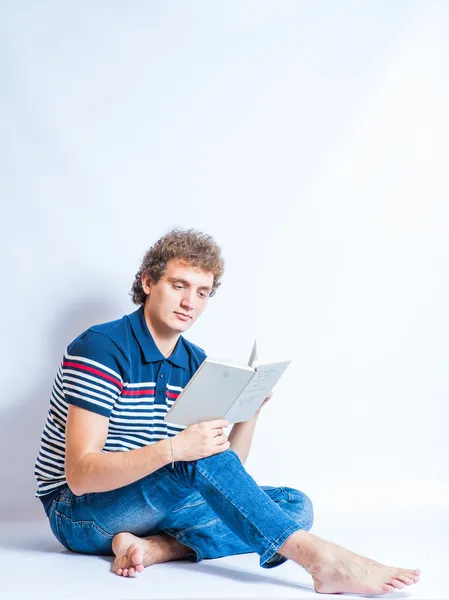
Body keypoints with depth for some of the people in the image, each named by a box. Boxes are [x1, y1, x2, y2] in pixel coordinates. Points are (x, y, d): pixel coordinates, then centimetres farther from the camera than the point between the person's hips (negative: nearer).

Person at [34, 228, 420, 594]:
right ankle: (320, 558, -36)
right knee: (199, 457, -34)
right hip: (79, 513, -7)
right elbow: (80, 475, -25)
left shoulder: (197, 364, 5)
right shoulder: (101, 348, -16)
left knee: (295, 505, -8)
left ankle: (157, 547, -25)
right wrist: (173, 449, -37)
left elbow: (226, 468, 2)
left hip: (158, 505, 7)